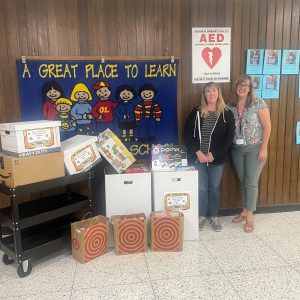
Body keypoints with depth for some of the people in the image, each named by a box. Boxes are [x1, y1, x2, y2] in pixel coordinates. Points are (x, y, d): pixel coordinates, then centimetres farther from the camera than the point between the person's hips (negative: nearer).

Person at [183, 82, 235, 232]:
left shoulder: (226, 113, 0)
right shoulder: (196, 112, 1)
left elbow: (229, 136, -5)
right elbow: (187, 134, -2)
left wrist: (214, 154, -12)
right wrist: (197, 152, -13)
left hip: (217, 158, 0)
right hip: (197, 157, 0)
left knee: (215, 187, 10)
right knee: (201, 188, 5)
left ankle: (214, 216, 26)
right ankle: (201, 216, 22)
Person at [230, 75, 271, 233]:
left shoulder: (258, 103, -7)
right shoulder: (231, 107, 4)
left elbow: (267, 126, -8)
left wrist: (264, 148, -12)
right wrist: (230, 146, 0)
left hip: (255, 149, -4)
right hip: (237, 149, 4)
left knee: (251, 182, -1)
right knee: (242, 181, 12)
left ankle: (249, 217, 10)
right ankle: (244, 211, 26)